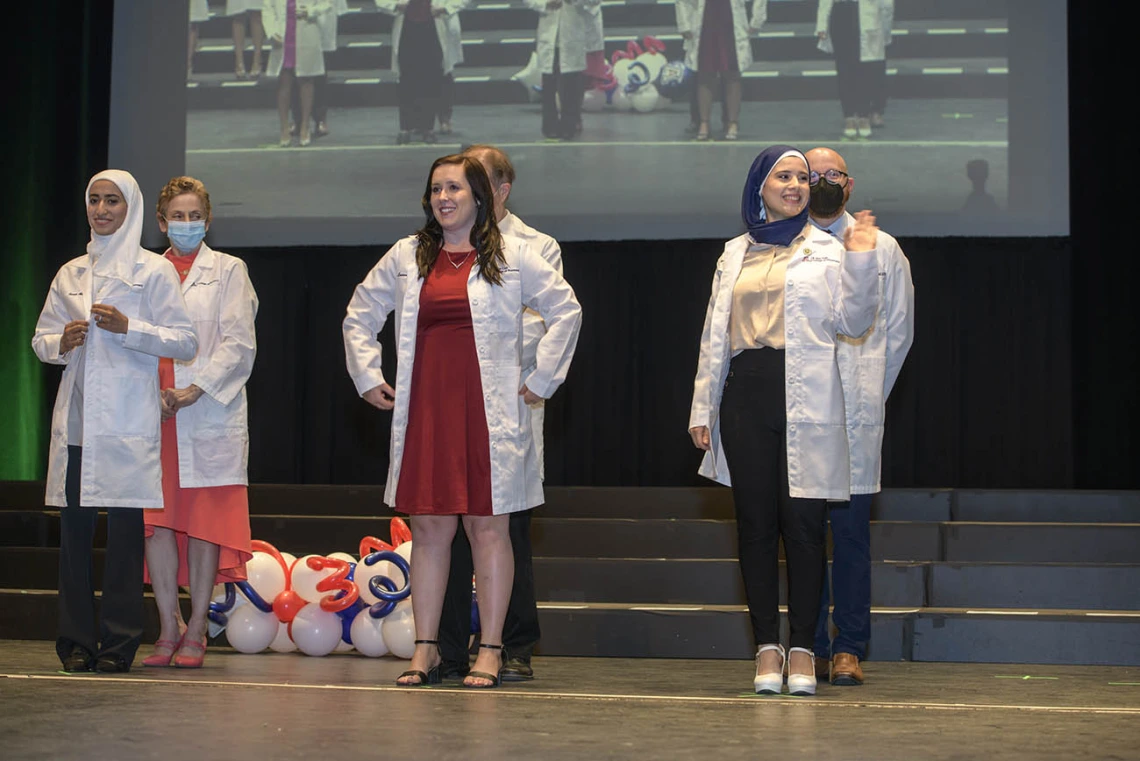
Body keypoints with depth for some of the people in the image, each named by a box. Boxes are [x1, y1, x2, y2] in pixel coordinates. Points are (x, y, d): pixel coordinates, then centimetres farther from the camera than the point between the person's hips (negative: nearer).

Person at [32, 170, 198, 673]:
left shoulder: (154, 271, 5)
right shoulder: (70, 273, 18)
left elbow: (185, 342, -2)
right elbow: (41, 339, 20)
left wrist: (127, 328, -14)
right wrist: (62, 343, -2)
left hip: (127, 419, -4)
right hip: (74, 418, 4)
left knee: (125, 529, -7)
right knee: (73, 528, 1)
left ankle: (118, 644, -1)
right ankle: (75, 642, 7)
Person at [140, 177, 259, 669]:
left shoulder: (228, 270, 8)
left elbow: (239, 344, -1)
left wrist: (196, 389, -11)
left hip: (211, 414, -2)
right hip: (154, 413, 3)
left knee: (204, 522, -2)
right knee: (156, 521, -2)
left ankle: (195, 631, 3)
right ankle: (169, 628, 6)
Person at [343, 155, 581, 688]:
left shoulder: (513, 255, 4)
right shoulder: (405, 257, 13)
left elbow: (566, 309, 5)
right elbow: (359, 317, 22)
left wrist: (541, 379, 2)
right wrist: (367, 378, 13)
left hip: (488, 409, -3)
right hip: (425, 409, 3)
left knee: (488, 525, -1)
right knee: (429, 527, 4)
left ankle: (490, 650, 5)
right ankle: (425, 649, 10)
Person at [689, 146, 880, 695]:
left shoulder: (826, 250, 9)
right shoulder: (735, 254, 17)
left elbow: (853, 323, 2)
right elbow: (715, 334, 16)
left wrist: (861, 263, -10)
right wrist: (702, 408, 12)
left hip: (806, 400, -3)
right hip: (746, 394, 3)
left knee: (803, 523, -4)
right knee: (755, 522, 2)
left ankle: (802, 650, 3)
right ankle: (766, 648, 9)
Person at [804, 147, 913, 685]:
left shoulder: (882, 249, 12)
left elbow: (899, 330, 14)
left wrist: (870, 395, 8)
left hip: (855, 411, 0)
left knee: (851, 529, -3)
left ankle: (849, 649, 4)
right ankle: (812, 648, 7)